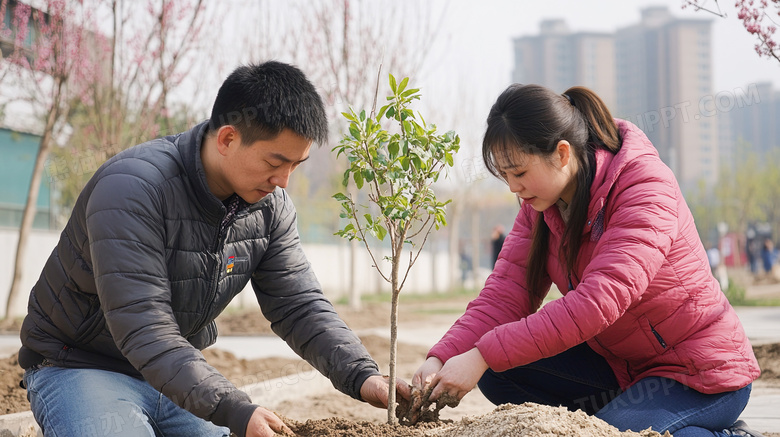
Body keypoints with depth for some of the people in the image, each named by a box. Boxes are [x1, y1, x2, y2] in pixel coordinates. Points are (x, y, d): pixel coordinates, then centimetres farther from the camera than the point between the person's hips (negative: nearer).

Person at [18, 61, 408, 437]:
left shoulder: (270, 204, -6)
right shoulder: (132, 189, -29)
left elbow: (300, 305, -4)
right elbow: (144, 332, -35)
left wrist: (362, 376, -22)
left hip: (180, 374, 6)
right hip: (81, 367, -6)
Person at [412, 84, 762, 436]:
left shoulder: (645, 189, -24)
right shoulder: (539, 204, -1)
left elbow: (597, 302, -35)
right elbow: (504, 294, -7)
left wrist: (483, 355, -39)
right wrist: (441, 358, -25)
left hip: (702, 371, -7)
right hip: (619, 364, 7)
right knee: (498, 372, -12)